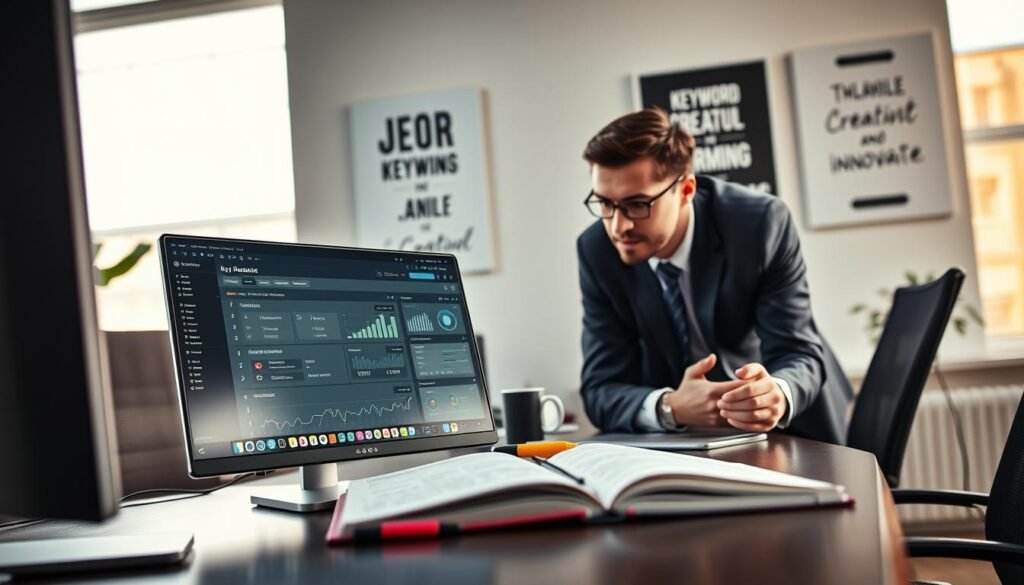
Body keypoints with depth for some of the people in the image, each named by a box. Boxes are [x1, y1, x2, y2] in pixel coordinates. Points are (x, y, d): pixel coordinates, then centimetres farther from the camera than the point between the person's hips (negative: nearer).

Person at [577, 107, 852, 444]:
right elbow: (602, 389, -13)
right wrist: (670, 407, -33)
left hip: (787, 425, 0)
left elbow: (799, 354, -17)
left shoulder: (761, 223, -19)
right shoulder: (597, 250, -12)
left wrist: (779, 395, -38)